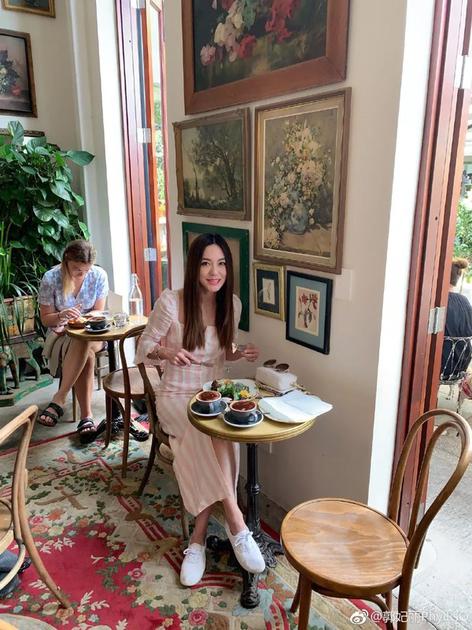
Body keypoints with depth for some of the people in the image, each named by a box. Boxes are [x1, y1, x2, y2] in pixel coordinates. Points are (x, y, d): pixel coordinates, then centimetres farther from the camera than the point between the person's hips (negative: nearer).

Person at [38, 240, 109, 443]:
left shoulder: (99, 275, -8)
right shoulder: (51, 278, -11)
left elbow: (98, 313, -1)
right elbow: (45, 319, -3)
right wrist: (61, 316, -26)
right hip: (61, 334, -1)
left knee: (81, 345, -37)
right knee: (86, 354, -35)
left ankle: (59, 399, -28)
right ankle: (86, 416, -33)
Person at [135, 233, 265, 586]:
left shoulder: (232, 304, -1)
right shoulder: (171, 302, -15)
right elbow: (143, 350, -6)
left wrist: (240, 354, -8)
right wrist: (167, 351, -28)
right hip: (176, 397, -3)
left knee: (211, 452, -27)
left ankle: (199, 538, -10)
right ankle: (236, 522, -20)